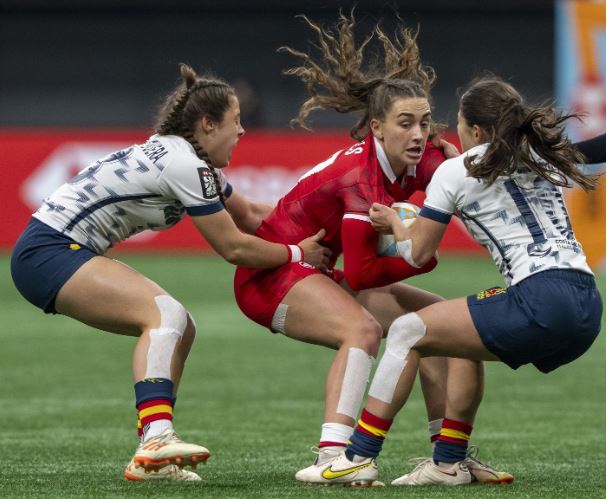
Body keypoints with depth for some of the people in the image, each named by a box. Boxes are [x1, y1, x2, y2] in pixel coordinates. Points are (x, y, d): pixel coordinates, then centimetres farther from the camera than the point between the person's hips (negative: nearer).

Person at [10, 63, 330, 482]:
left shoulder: (194, 161, 14)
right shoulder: (185, 165, -16)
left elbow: (249, 215, 26)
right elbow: (234, 247, -12)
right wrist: (297, 253, 0)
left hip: (62, 251, 11)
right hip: (47, 253, -11)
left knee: (179, 329, 7)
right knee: (167, 313, -24)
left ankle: (152, 460, 3)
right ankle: (156, 438, -40)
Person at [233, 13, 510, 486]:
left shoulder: (417, 161, -5)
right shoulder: (361, 175, -28)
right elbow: (361, 273, -26)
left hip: (316, 275, 10)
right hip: (270, 274, -10)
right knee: (362, 327, -35)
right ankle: (331, 457, -42)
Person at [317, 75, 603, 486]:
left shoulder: (456, 172, 3)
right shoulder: (543, 157, 21)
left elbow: (418, 253, 12)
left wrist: (393, 222, 32)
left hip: (542, 303, -8)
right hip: (587, 309, 8)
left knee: (408, 331, 5)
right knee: (465, 342, 29)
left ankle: (360, 457, 5)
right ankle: (449, 463, 27)